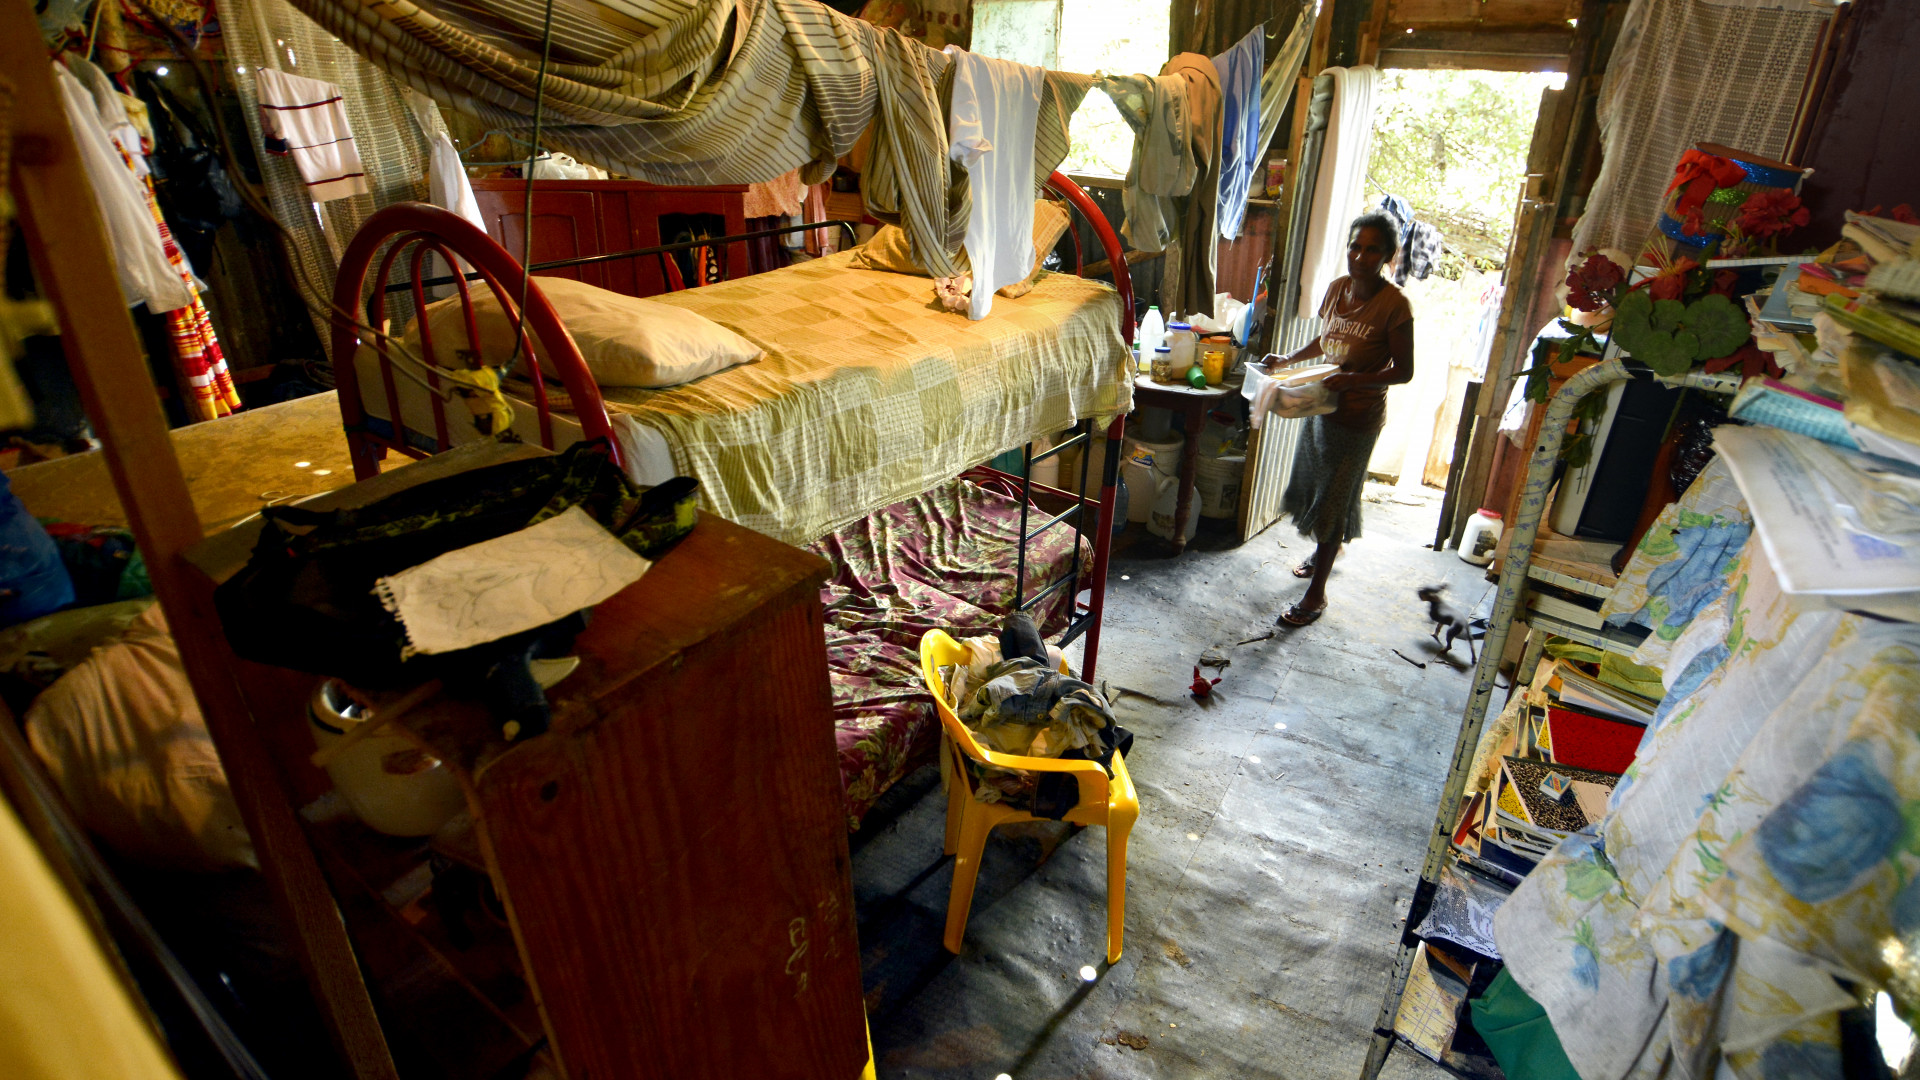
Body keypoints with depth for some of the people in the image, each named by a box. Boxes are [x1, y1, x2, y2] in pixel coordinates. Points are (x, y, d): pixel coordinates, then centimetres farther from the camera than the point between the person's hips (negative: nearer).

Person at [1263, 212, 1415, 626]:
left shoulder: (1394, 305, -18)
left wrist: (1352, 380, -28)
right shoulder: (1337, 288, 1)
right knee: (1313, 486, 21)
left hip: (1358, 416, -7)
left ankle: (1316, 593, 8)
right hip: (1322, 404, 7)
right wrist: (1288, 359, 5)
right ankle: (1322, 554, 46)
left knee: (1333, 502, -2)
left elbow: (1403, 371, -16)